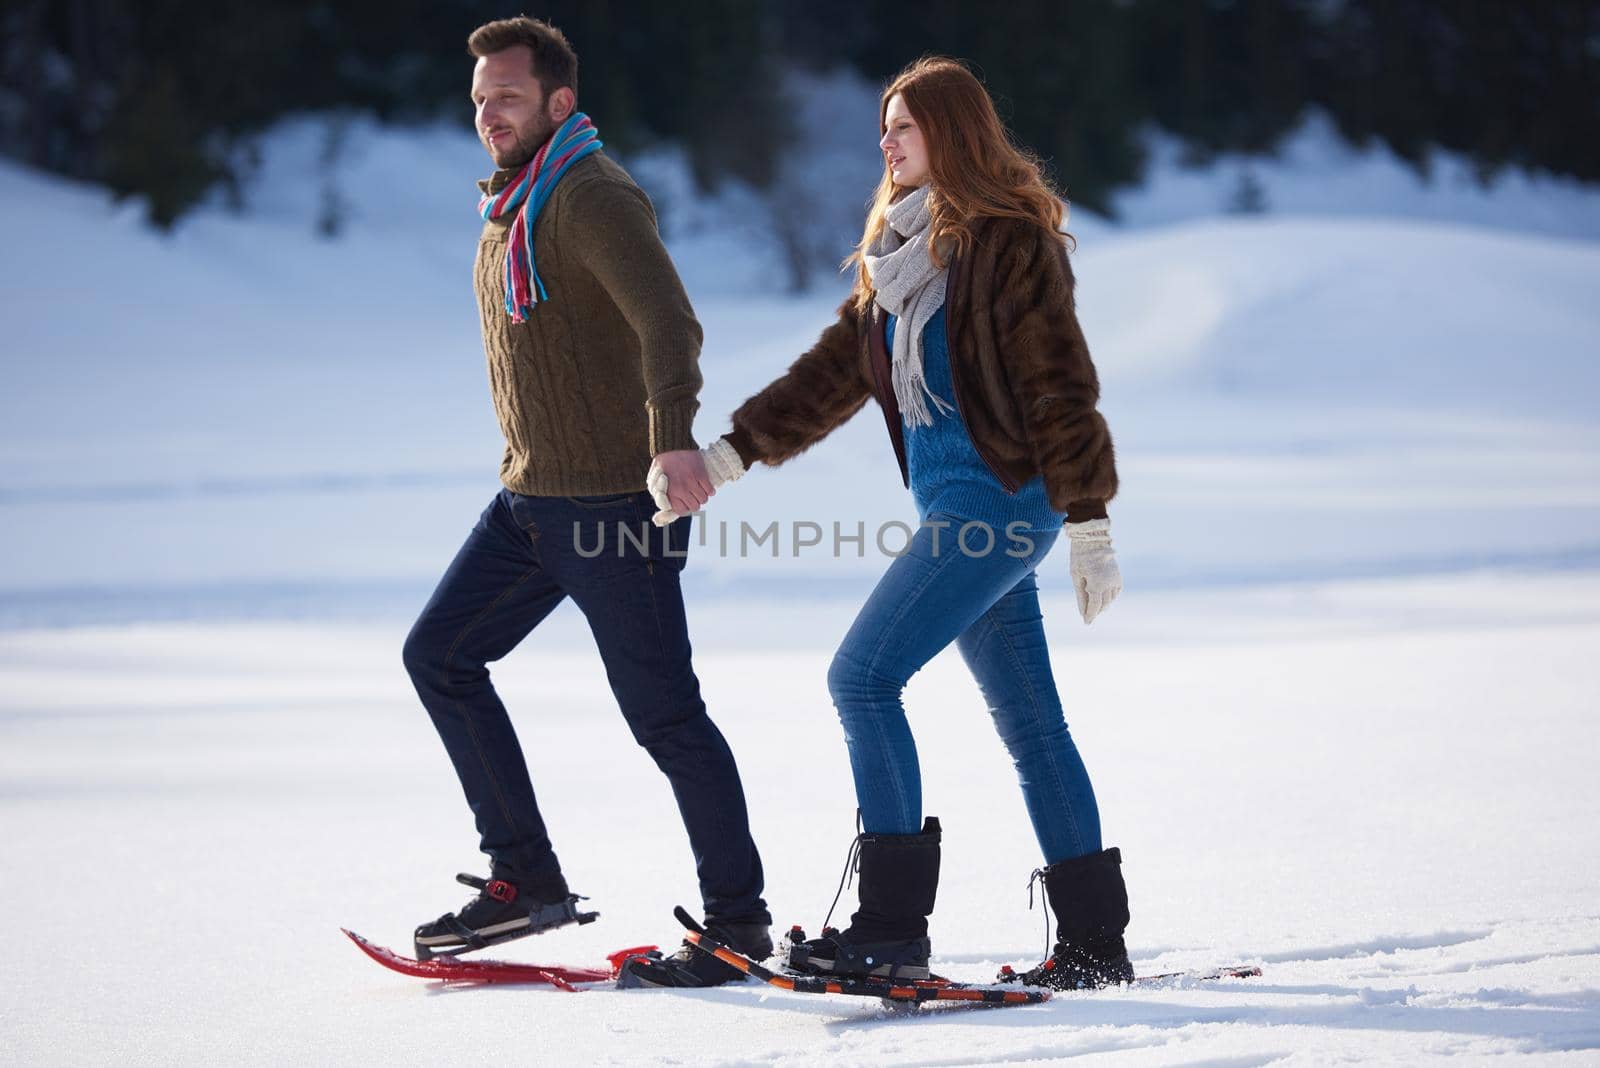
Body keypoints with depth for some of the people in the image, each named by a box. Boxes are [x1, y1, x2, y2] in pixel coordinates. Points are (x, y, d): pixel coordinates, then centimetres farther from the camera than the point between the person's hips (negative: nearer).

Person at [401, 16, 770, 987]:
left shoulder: (590, 195, -14)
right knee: (439, 655, 7)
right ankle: (527, 879, 11)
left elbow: (669, 321, -28)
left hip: (614, 499, -10)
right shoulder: (512, 208, 16)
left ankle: (741, 920, 6)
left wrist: (673, 433, -42)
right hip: (531, 499, 10)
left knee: (663, 712, -5)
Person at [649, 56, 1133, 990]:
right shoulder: (905, 250, 16)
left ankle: (893, 924, -13)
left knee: (864, 676, -14)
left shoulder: (1010, 240, -10)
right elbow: (834, 371, 15)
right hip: (959, 509, 9)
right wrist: (727, 455, 7)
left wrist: (1089, 527, -14)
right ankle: (1096, 939, 15)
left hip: (1001, 500, -9)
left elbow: (1061, 386, -12)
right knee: (1031, 726, 10)